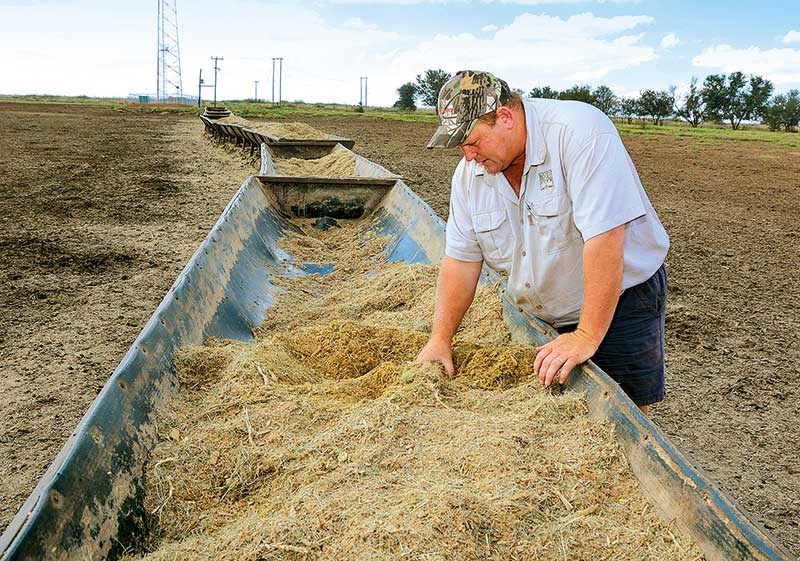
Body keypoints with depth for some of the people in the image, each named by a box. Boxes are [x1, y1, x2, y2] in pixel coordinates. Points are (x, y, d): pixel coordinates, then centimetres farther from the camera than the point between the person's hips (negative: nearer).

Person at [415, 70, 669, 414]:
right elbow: (461, 259, -1)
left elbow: (605, 238, -31)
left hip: (619, 301, -5)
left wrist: (587, 337, -29)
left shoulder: (579, 132, -26)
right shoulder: (470, 172, -4)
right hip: (542, 316, 5)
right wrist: (440, 338, -4)